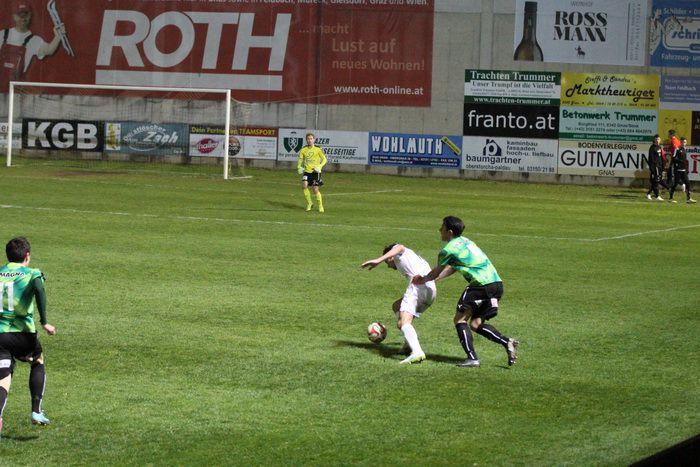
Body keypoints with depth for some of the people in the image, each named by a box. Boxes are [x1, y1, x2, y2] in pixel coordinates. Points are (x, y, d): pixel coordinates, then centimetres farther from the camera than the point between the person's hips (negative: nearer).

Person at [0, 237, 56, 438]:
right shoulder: (32, 274, 2)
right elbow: (39, 290, -19)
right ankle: (36, 411, 20)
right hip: (23, 333, -2)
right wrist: (44, 321, -20)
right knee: (38, 363, 27)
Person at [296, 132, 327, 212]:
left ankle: (320, 206, 15)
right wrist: (299, 167, -3)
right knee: (304, 185, -19)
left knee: (316, 189, -6)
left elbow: (324, 159, 1)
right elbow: (300, 160, 15)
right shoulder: (303, 150, 3)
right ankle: (309, 203, 0)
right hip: (307, 171, 2)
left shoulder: (318, 149, -5)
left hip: (315, 172, -2)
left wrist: (320, 166, -16)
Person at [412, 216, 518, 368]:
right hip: (497, 283, 8)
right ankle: (507, 342, -5)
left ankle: (472, 358, -9)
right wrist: (427, 279, 34)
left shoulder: (448, 250, -3)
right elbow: (453, 268, 32)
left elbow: (435, 273, 11)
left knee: (460, 319, 1)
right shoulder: (465, 241, 23)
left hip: (481, 284, -8)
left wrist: (423, 279, 32)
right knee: (476, 323, 13)